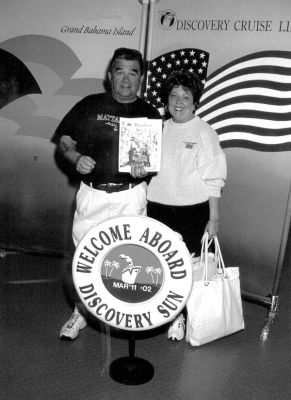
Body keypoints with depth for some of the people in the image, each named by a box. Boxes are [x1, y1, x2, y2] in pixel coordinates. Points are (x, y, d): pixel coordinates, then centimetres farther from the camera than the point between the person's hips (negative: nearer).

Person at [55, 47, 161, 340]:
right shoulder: (89, 105, 5)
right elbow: (64, 141, 7)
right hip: (92, 194, 1)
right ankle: (80, 312, 28)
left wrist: (143, 169, -18)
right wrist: (76, 158, -13)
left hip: (130, 197, 0)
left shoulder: (150, 114, 5)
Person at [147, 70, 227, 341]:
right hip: (157, 207, 4)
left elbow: (213, 180, -6)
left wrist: (214, 218, -9)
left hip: (192, 210, -4)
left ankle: (181, 317, 20)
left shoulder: (204, 133, -4)